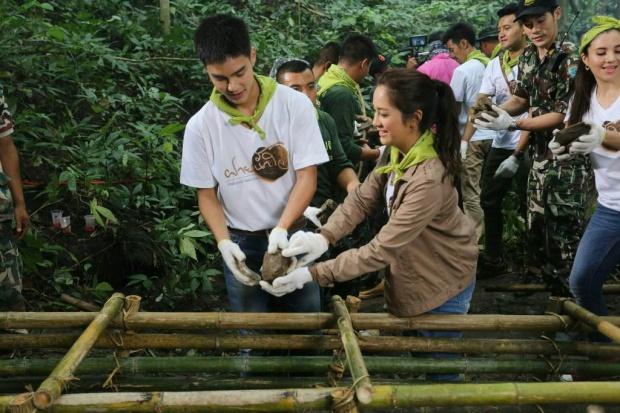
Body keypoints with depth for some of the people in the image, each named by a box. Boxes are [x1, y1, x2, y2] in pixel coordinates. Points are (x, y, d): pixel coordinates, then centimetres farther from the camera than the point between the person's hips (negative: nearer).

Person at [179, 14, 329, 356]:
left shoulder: (294, 105, -13)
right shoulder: (200, 126, -9)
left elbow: (307, 177, -12)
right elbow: (207, 194, 0)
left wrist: (281, 229, -25)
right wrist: (224, 242, -16)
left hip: (293, 234, 0)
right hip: (240, 243, 1)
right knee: (252, 335, 12)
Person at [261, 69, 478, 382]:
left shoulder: (428, 180, -37)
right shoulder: (397, 152, -9)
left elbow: (382, 249, -36)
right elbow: (362, 199, -9)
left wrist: (312, 274, -35)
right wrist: (324, 236, -27)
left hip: (442, 280, -8)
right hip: (412, 271, 8)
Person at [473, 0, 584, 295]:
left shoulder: (570, 60, -19)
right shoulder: (528, 57, 6)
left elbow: (563, 114, -21)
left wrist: (512, 124, -26)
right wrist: (494, 109, -9)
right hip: (540, 153, 8)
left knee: (564, 226, -3)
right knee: (536, 221, 17)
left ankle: (565, 293, 9)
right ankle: (536, 279, 33)